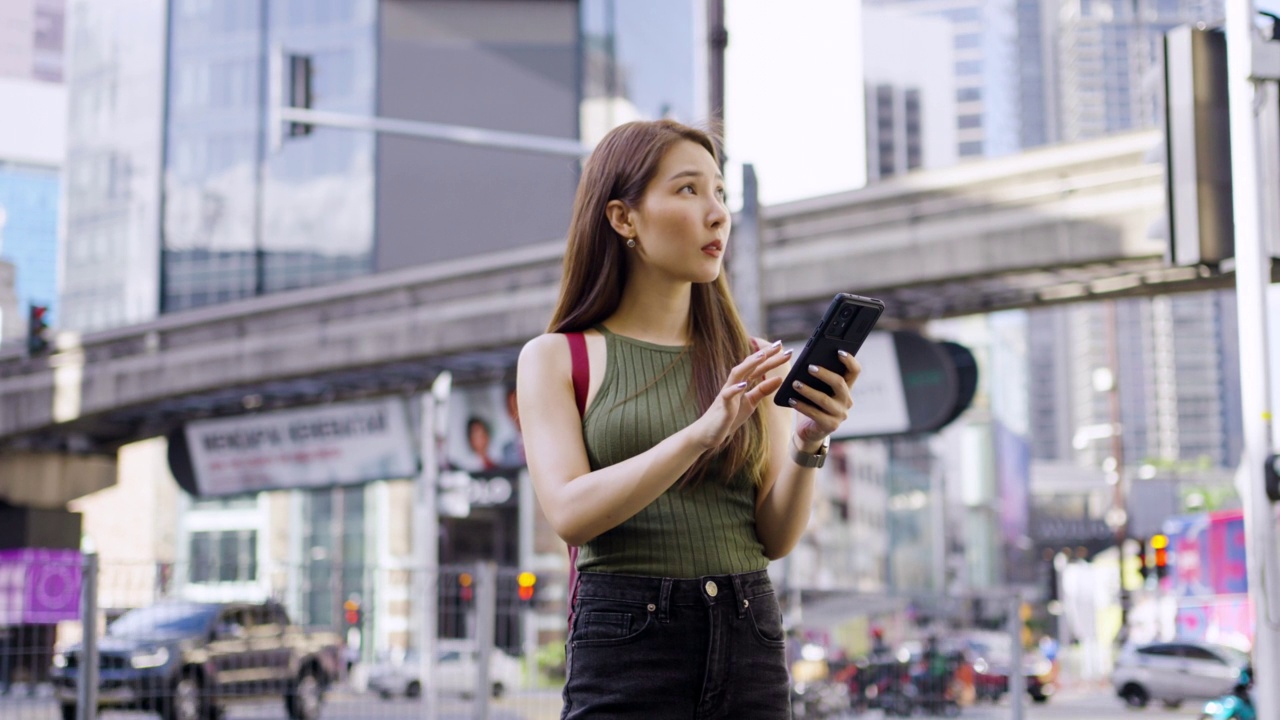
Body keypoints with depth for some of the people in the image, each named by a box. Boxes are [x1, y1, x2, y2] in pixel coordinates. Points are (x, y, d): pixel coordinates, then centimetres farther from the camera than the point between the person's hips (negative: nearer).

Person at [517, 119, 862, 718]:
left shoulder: (751, 361, 11)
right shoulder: (555, 358, 4)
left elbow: (777, 537, 5)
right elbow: (570, 512, -11)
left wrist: (807, 445, -13)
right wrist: (702, 434, -21)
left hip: (748, 642, 3)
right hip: (625, 645, -2)